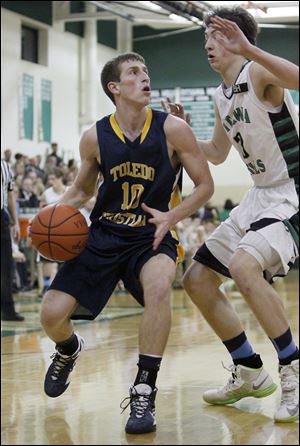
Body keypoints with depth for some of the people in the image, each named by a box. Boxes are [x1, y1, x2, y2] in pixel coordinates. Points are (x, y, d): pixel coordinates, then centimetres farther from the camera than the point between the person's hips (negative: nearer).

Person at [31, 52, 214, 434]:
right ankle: (68, 350, 32)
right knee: (52, 314, -9)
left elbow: (205, 185, -2)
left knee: (159, 285, -37)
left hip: (151, 236, -2)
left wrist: (171, 217, -18)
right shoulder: (95, 138, -3)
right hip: (103, 235, 2)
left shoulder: (172, 129, -9)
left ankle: (143, 393, -24)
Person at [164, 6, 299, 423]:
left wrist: (247, 49, -44)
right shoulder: (221, 96, 12)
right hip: (261, 195, 10)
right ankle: (249, 374, 19)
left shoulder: (258, 73, -14)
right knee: (197, 279, 8)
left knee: (244, 264, -34)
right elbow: (218, 153, 27)